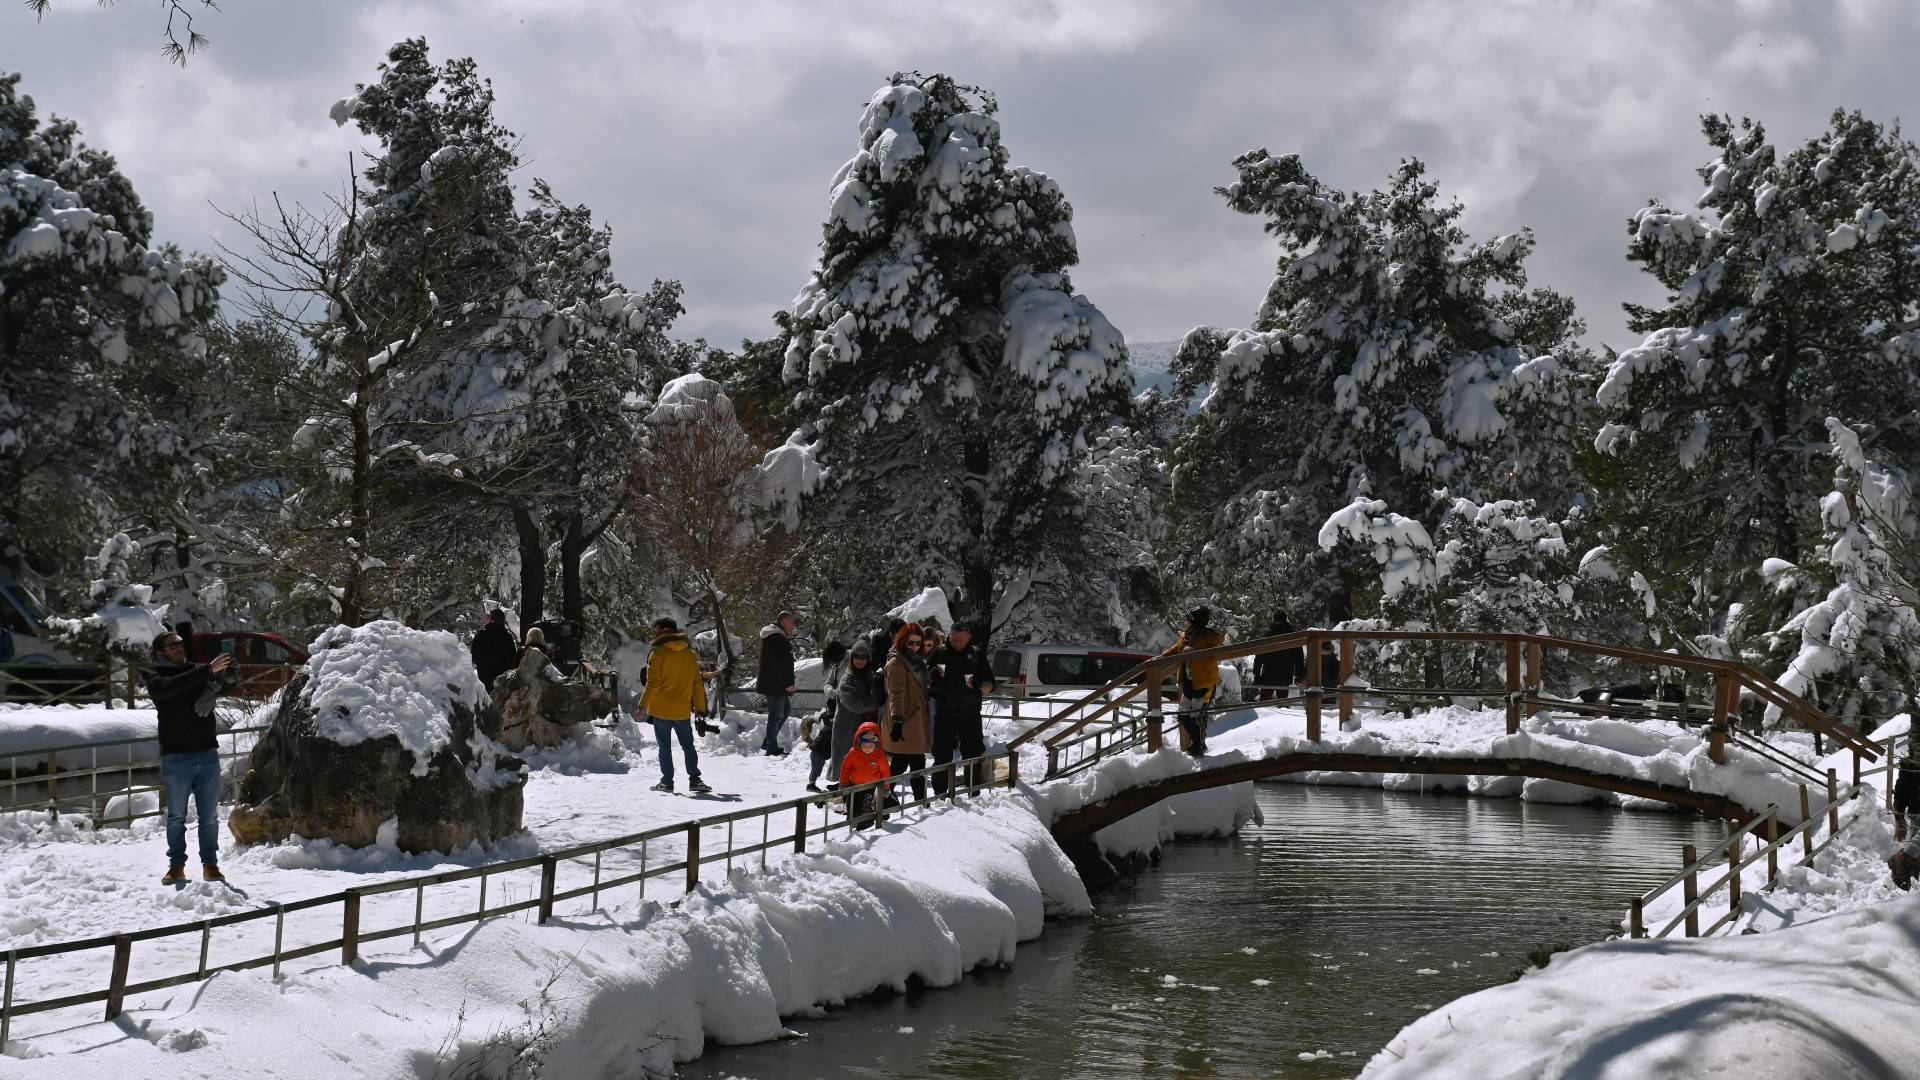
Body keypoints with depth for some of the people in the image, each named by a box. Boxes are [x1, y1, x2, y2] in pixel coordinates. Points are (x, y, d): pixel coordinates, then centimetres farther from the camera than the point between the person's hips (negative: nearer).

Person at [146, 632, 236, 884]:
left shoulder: (199, 671, 11)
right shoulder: (155, 679, 0)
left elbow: (227, 683, 1)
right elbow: (172, 687, -22)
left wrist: (226, 672, -23)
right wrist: (209, 670, -30)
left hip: (208, 755, 3)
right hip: (176, 758, -3)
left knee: (209, 816, 5)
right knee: (176, 816, 5)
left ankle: (210, 864, 11)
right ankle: (176, 865, 13)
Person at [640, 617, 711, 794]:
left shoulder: (658, 653, -9)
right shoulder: (689, 654, 6)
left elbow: (653, 684, -14)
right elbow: (697, 683, 9)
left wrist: (643, 705, -8)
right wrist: (700, 708, 14)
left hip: (661, 710, -4)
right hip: (683, 711, 4)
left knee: (665, 747, 5)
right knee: (688, 746, 12)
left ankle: (667, 781, 4)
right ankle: (694, 780, 5)